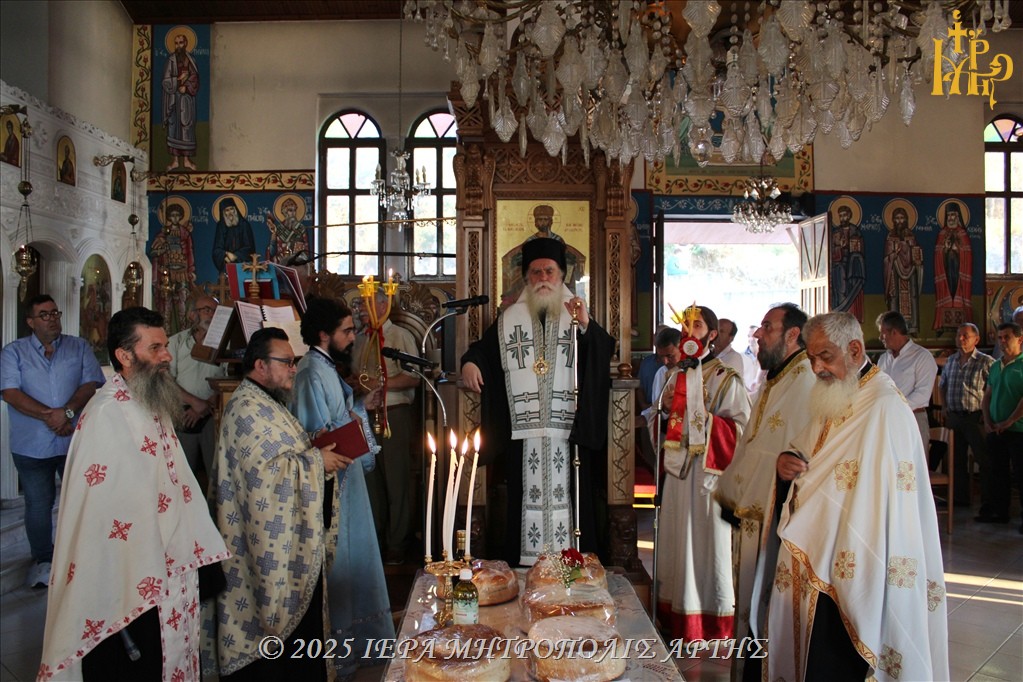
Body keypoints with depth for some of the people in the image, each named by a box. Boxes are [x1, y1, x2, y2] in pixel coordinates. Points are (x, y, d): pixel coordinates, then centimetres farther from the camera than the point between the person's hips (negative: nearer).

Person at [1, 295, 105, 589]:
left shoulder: (79, 347, 6)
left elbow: (92, 383, -4)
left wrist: (67, 411, -19)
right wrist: (48, 416, -18)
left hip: (75, 441, 1)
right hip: (32, 445, -1)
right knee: (38, 504, 9)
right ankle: (43, 560, 25)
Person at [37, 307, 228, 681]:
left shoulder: (156, 406, 9)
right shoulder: (106, 415, -19)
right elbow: (101, 515, -22)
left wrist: (202, 557, 9)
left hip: (171, 576, 8)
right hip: (130, 592, -8)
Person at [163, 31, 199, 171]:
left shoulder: (190, 60, 8)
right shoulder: (171, 60, 3)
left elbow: (194, 78, 2)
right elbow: (166, 81, -1)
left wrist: (186, 87, -12)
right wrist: (179, 79, -13)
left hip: (187, 97, 1)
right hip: (173, 97, -1)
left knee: (187, 126, 0)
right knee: (173, 126, -3)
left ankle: (186, 159, 4)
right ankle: (175, 159, -2)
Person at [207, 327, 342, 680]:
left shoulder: (266, 403, 16)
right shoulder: (247, 407, -17)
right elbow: (266, 469, -27)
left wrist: (317, 452, 8)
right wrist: (316, 460, -16)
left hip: (289, 542, 10)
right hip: (272, 545, -10)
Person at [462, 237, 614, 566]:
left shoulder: (577, 315, 9)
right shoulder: (509, 319, 14)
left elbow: (604, 353, -5)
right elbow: (483, 348, 13)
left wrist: (587, 326, -23)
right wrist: (470, 362, -9)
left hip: (569, 430, -1)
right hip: (522, 432, 1)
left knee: (569, 496, 0)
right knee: (525, 498, 2)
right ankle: (524, 565, 9)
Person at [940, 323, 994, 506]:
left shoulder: (986, 362, -8)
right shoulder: (950, 361, 12)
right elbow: (942, 385, 24)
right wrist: (944, 406, 14)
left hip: (975, 417, -6)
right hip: (953, 416, 6)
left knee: (984, 459, -1)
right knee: (957, 459, 12)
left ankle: (989, 499, 9)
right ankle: (960, 497, 22)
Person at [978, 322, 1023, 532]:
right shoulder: (996, 366, 14)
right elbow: (987, 395, 16)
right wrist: (987, 420, 4)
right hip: (995, 430, 7)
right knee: (997, 473, 13)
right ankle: (999, 512, 23)